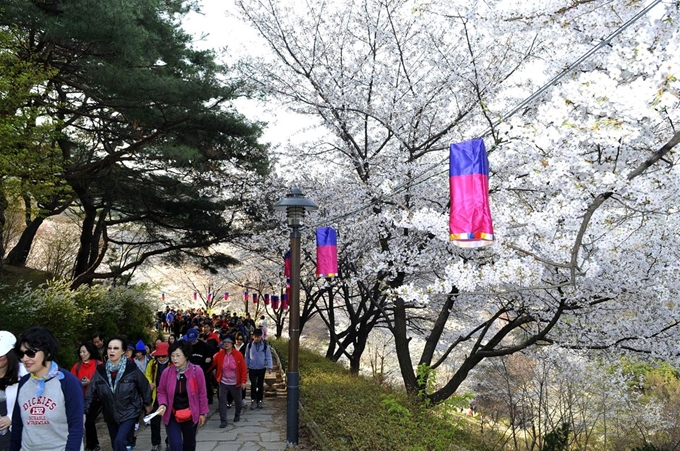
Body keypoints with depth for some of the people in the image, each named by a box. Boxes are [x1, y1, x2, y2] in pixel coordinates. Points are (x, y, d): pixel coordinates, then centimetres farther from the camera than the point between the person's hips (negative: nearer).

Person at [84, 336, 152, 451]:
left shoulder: (131, 368, -15)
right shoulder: (100, 370, -6)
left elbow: (144, 386, -3)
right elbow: (91, 393, -6)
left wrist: (147, 404, 7)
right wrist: (83, 411, -14)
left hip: (129, 413, -4)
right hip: (110, 415, 4)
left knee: (119, 442, -20)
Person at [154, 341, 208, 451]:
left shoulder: (196, 371, -15)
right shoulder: (166, 372, -11)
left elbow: (202, 393, -7)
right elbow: (162, 392, 3)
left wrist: (202, 413, -3)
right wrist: (163, 404, -16)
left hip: (191, 415, 0)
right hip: (172, 415, 0)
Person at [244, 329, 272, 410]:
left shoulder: (265, 345, -6)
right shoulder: (249, 345, -3)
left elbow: (268, 356, -4)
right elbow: (247, 357, 6)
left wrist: (269, 366, -13)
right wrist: (246, 367, 7)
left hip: (262, 368, 0)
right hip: (252, 368, 0)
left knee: (260, 385, 10)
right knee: (253, 385, -7)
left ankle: (259, 400, 24)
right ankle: (253, 400, 9)